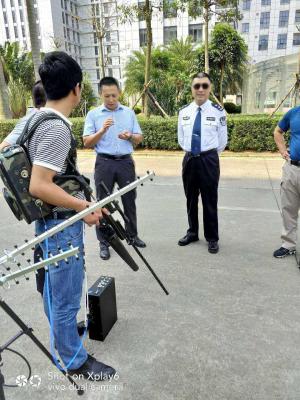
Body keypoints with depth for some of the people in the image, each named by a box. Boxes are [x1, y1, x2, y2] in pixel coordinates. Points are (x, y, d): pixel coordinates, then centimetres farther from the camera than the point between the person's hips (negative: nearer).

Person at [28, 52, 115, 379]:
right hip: (61, 224, -10)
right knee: (66, 296, 6)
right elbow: (39, 186, -27)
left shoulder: (36, 118, 6)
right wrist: (84, 206, -19)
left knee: (53, 287, 25)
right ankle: (75, 360, 26)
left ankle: (60, 331, 48)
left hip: (50, 220, 10)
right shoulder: (57, 128, -23)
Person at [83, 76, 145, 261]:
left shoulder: (129, 112, 8)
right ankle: (104, 242, 15)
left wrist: (130, 136, -14)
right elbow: (87, 142, -3)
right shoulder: (93, 114, 1)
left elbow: (139, 138, 8)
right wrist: (102, 130, -19)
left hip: (126, 162, 2)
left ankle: (132, 235, 30)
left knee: (129, 200, 12)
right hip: (104, 163, -2)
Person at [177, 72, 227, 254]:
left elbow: (222, 140, 2)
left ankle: (212, 238, 20)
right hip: (189, 159, 4)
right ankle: (192, 232, 32)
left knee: (210, 200, 5)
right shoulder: (184, 111, 5)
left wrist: (209, 155, 9)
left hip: (209, 160, -3)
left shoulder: (218, 111, -6)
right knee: (191, 199, 14)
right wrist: (191, 152, 13)